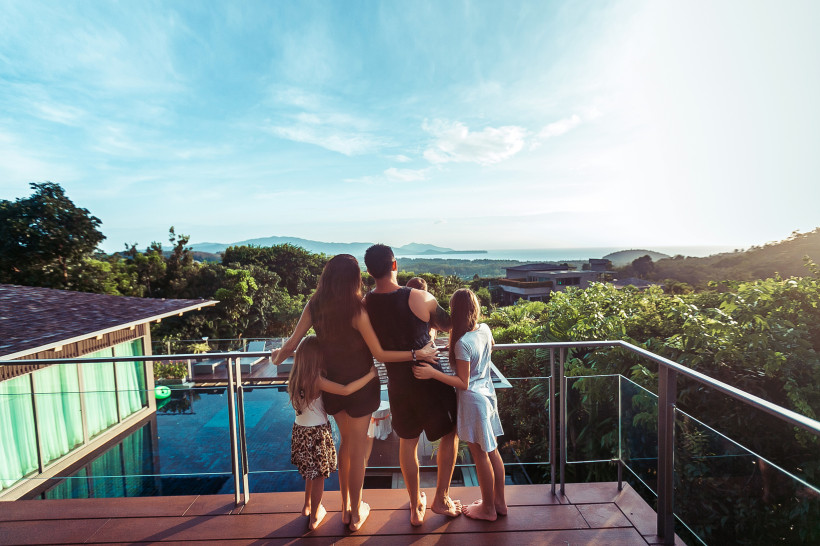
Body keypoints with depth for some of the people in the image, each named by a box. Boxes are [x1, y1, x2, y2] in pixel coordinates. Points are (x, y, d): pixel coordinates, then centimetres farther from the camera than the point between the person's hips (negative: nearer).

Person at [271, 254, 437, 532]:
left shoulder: (314, 306, -9)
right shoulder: (356, 310, -22)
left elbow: (291, 344, -2)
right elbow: (380, 354, -21)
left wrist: (278, 356, 19)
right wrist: (418, 353, -15)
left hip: (333, 384, 5)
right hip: (360, 386, -4)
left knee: (346, 441, 25)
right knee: (358, 449, 14)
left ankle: (345, 507, 40)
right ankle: (356, 513, 34)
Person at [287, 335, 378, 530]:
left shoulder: (297, 378, -4)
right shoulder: (317, 381, -25)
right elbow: (346, 390, -33)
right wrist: (371, 374, -29)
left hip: (300, 431, 8)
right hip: (316, 433, -8)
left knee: (311, 472, 27)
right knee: (318, 475, 12)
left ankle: (307, 506, 45)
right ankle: (315, 516, 28)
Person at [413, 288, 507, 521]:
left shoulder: (462, 343, -26)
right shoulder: (485, 329, -4)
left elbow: (463, 383, -21)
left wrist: (433, 373, -25)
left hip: (472, 400, -8)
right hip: (487, 394, 8)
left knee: (480, 455, 10)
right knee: (492, 451, 20)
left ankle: (488, 508, 29)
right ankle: (499, 502, 36)